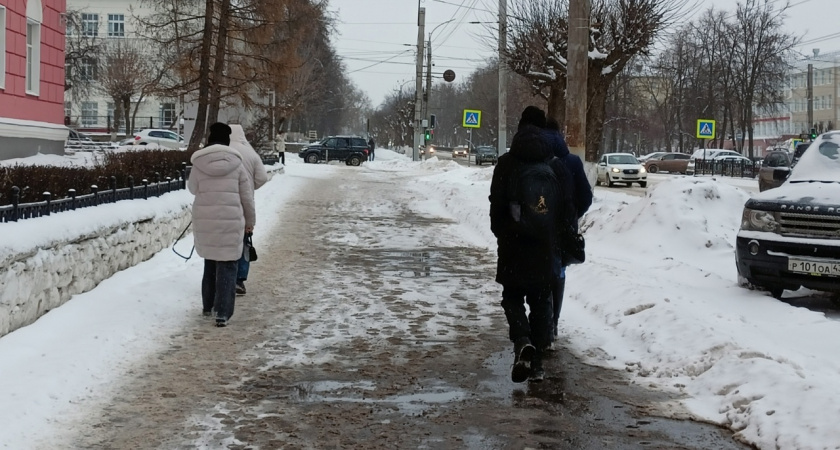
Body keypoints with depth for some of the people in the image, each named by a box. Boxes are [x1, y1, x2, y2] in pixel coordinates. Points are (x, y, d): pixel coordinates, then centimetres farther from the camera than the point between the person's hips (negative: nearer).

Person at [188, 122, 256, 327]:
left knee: (210, 262, 21)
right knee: (227, 266, 1)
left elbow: (193, 188, 14)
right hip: (230, 220, -2)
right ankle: (222, 312, -7)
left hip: (204, 220, 2)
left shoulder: (199, 164, -1)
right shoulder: (236, 164, -1)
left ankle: (208, 306, 31)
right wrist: (250, 220, 15)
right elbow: (247, 196, 3)